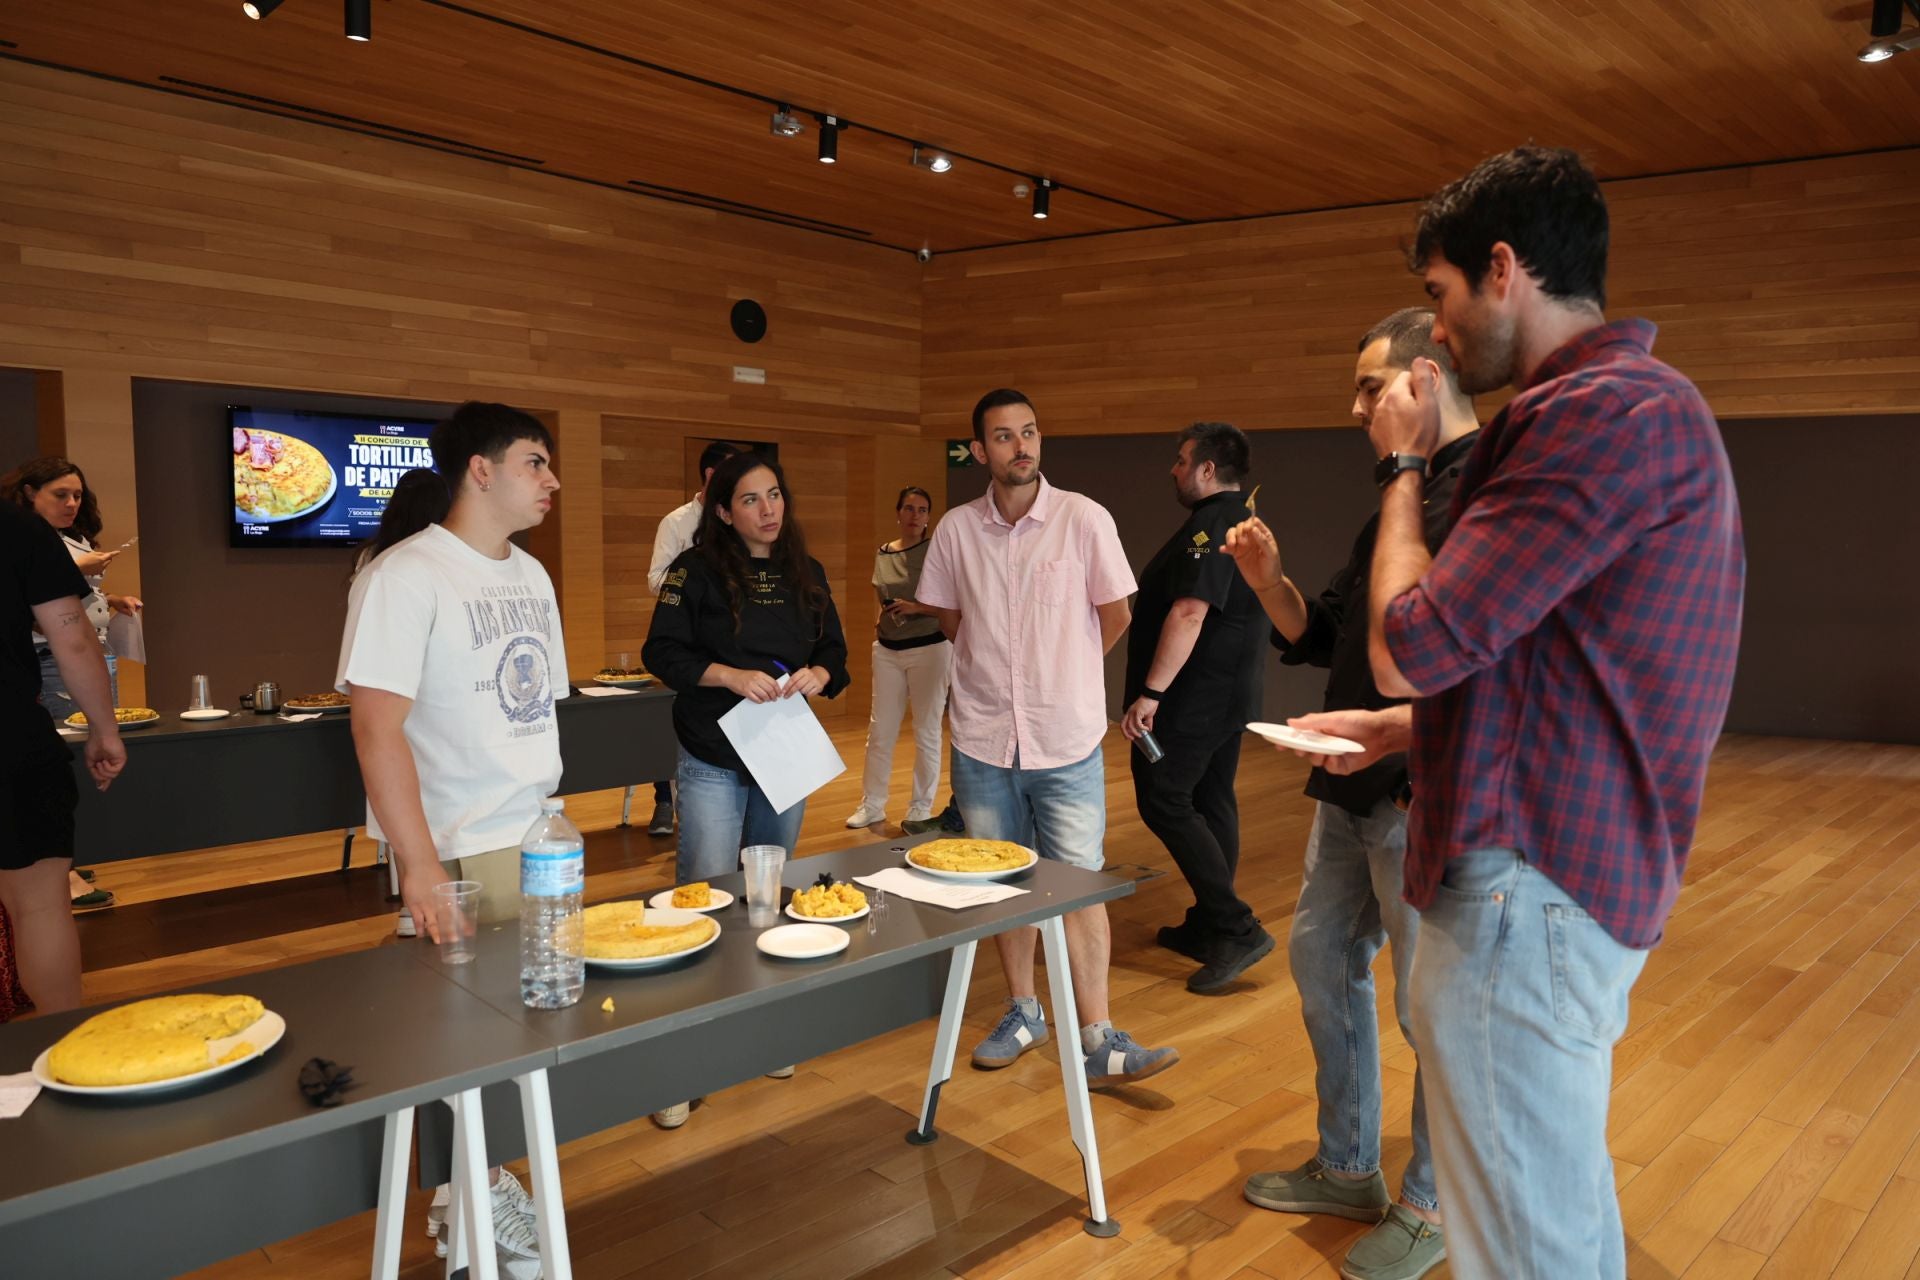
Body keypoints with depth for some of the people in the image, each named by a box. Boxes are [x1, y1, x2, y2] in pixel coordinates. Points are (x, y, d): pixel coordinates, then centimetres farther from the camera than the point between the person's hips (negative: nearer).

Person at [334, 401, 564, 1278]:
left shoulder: (530, 574, 11)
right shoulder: (404, 577, -13)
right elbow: (376, 727, -18)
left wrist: (552, 811, 12)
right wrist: (420, 865, -21)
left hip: (542, 840, 7)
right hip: (462, 853, -7)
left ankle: (481, 1189, 27)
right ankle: (468, 1204, 22)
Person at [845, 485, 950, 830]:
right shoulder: (882, 554, 9)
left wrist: (916, 608, -19)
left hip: (929, 649, -4)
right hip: (888, 651, 5)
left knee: (926, 731, 4)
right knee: (879, 730, 6)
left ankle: (921, 808, 16)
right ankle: (872, 804, 18)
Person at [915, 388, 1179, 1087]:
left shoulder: (1084, 519, -7)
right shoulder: (955, 530, 0)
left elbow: (1113, 617, 2)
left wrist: (1059, 677, 10)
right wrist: (1004, 671, 10)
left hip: (1067, 740, -2)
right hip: (983, 738, 3)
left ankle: (1099, 1042, 7)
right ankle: (1022, 1013, 30)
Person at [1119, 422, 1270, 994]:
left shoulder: (1210, 525, -18)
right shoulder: (1244, 522, 15)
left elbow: (1190, 612, -28)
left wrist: (1151, 692, -29)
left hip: (1195, 696, -10)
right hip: (1229, 694, 10)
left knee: (1164, 801, -6)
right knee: (1211, 802, 14)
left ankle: (1236, 929, -6)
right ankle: (1209, 927, 23)